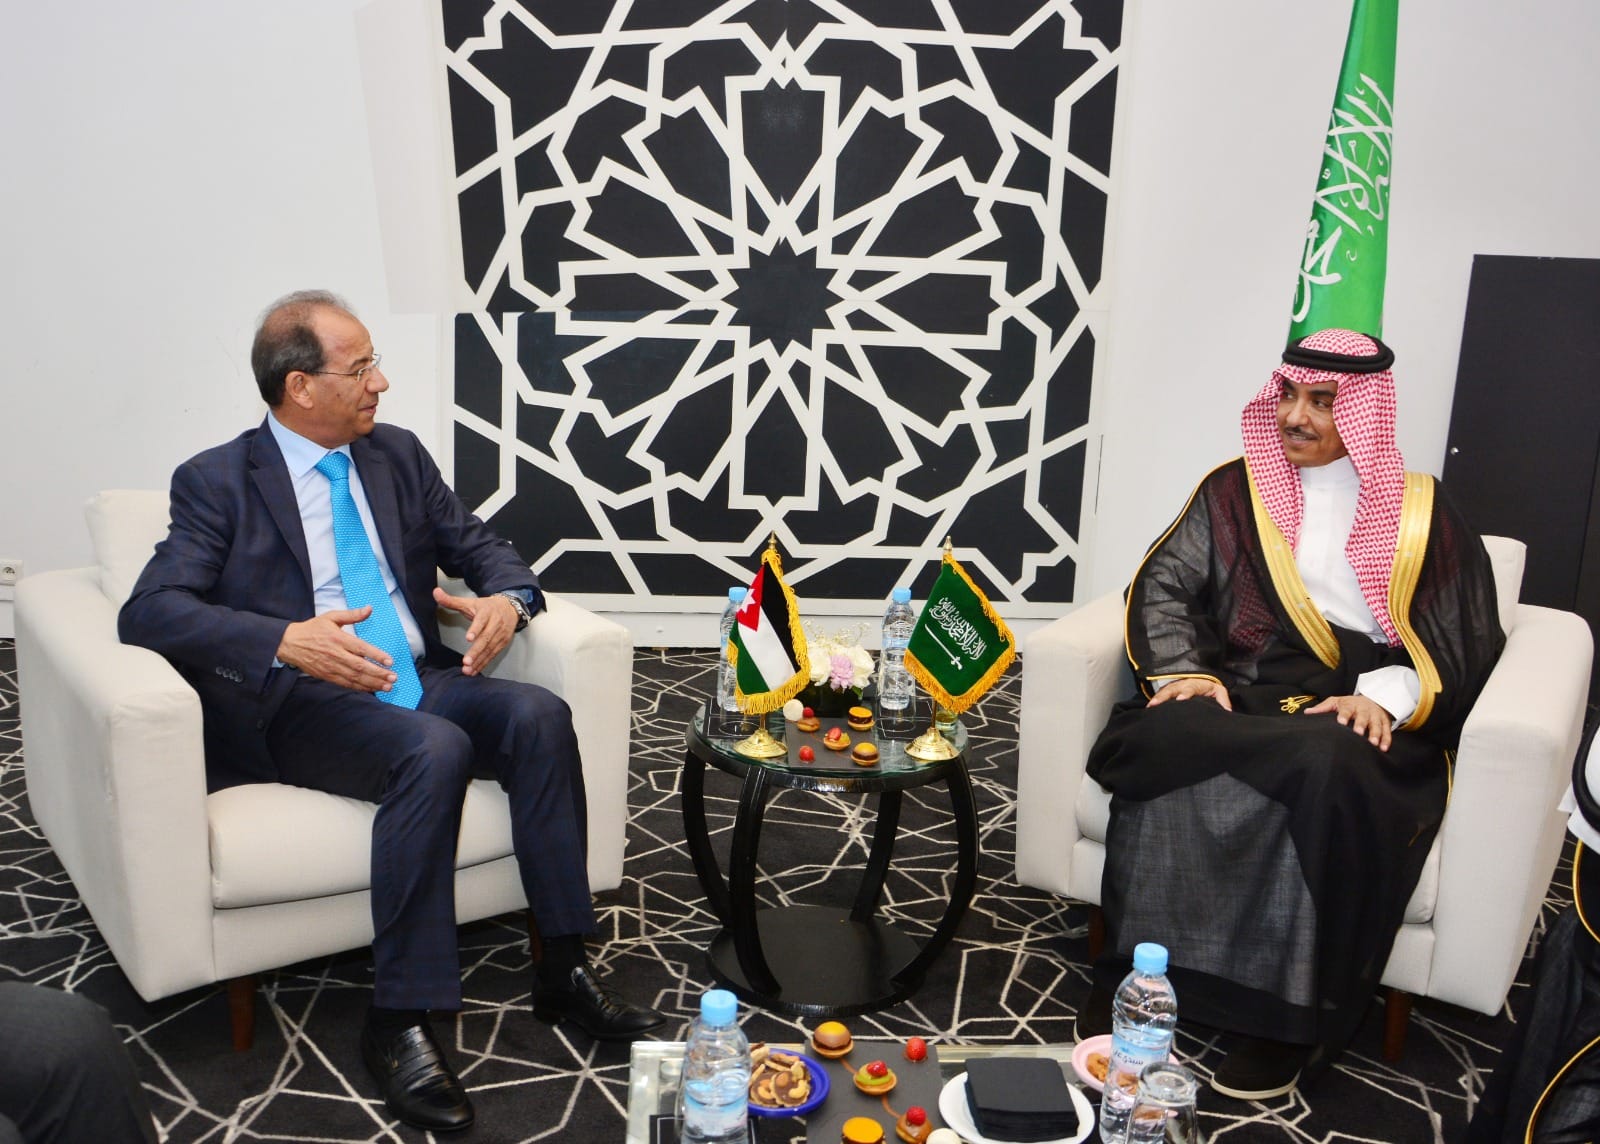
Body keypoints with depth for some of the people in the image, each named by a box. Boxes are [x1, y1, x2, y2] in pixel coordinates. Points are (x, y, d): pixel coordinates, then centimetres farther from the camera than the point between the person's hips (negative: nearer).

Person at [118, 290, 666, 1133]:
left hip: (420, 685, 5)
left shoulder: (398, 455, 14)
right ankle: (399, 1023, -25)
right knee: (435, 750, -34)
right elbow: (149, 612, -12)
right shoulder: (216, 482, -1)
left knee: (539, 714, -24)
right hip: (301, 709, -5)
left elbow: (484, 549, 17)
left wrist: (507, 599, -9)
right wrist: (284, 640, -29)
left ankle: (563, 971, -15)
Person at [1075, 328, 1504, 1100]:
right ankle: (1134, 974, -25)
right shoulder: (1234, 491, 16)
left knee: (1327, 769, -37)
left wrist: (1385, 696, -14)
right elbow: (1161, 588, 9)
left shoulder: (1422, 512, 12)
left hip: (1359, 714, -1)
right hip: (1240, 698, 2)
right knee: (1169, 739, -33)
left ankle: (1286, 1017, -25)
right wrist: (1183, 669, -11)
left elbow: (1466, 643, 5)